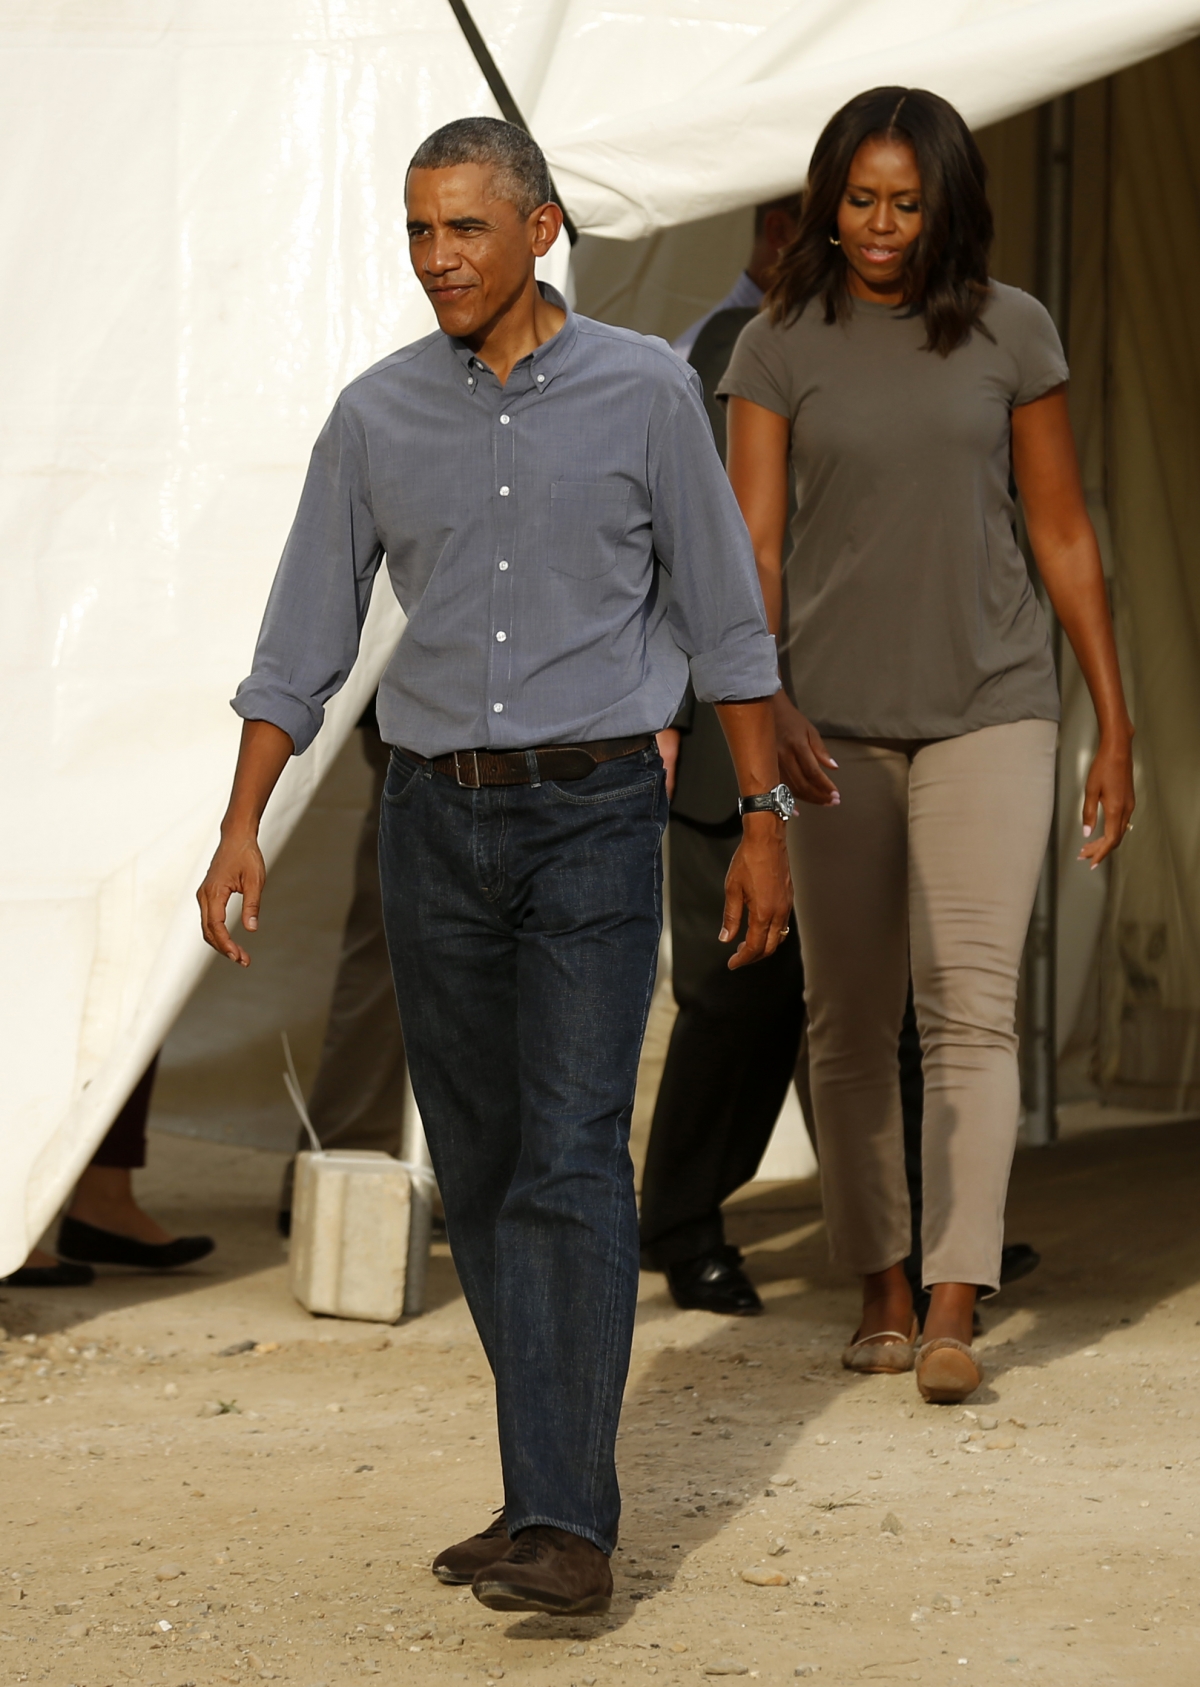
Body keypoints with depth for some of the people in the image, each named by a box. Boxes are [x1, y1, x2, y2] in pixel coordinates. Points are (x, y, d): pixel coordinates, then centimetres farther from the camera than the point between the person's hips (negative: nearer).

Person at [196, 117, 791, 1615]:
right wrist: (240, 830, -6)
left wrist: (764, 826, 2)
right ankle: (562, 1479, 21)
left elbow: (722, 617, 3)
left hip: (595, 821, -4)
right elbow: (302, 641, 5)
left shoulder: (644, 392, -3)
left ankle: (563, 1530, -16)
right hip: (436, 819, 4)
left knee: (570, 1166, -13)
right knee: (480, 1170, 8)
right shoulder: (376, 417, 3)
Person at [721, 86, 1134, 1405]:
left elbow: (1061, 533, 5)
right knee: (850, 1017, 7)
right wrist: (762, 702, -23)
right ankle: (879, 1283, 22)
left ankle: (954, 1313, -16)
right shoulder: (781, 346, -1)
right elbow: (749, 542, -7)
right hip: (839, 720, 1)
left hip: (988, 707, -1)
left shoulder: (1011, 333, 0)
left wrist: (1115, 730, 5)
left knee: (972, 1004, -12)